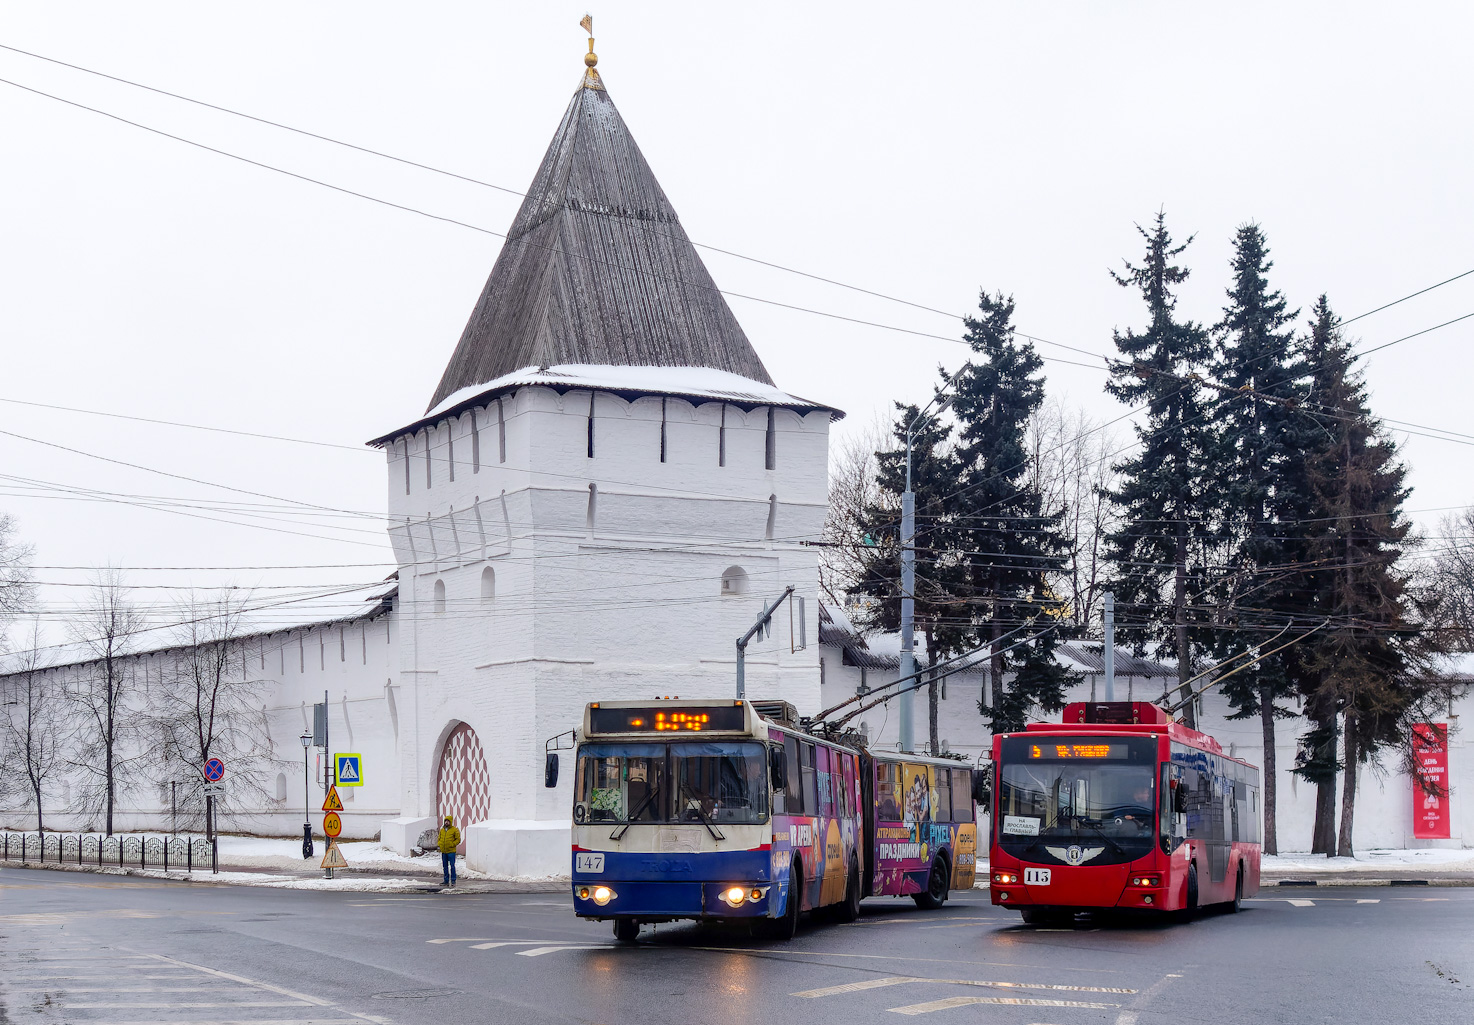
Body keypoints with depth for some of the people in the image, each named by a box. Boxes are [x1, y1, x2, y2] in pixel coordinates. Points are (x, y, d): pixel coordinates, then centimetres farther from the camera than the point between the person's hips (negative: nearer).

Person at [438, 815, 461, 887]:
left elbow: (458, 840, -4)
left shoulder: (454, 830, -4)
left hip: (451, 851, -6)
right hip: (443, 851, 6)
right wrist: (439, 845, 2)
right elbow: (440, 839, 20)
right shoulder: (442, 830, 12)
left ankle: (453, 881, -2)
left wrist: (452, 845, -14)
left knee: (452, 866, -6)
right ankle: (446, 881, 15)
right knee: (445, 866, 9)